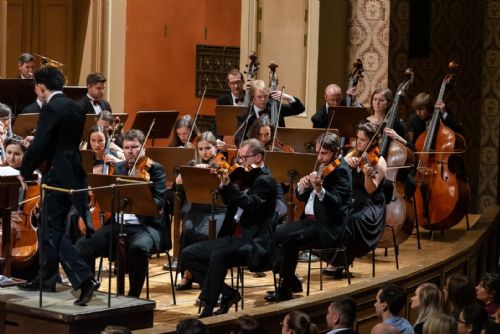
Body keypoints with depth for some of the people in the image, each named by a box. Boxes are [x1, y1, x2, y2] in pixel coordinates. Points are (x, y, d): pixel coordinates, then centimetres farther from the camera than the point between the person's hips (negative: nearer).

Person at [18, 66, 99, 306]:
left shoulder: (51, 109, -15)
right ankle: (47, 279, 26)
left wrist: (24, 172, -5)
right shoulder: (75, 108, 12)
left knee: (53, 231, -4)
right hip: (74, 173, 9)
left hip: (58, 175, -9)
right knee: (51, 228, 18)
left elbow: (38, 145, -18)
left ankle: (85, 278, -15)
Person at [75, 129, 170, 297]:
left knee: (138, 248, -38)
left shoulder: (155, 169, 4)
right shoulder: (117, 168, 19)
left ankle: (134, 295, -20)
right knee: (82, 246, -18)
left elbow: (159, 202, -9)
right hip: (117, 224, 5)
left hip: (145, 226, -5)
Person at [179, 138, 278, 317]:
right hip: (234, 236, 9)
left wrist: (230, 185, -28)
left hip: (253, 242, -9)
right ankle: (228, 294, 0)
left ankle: (208, 308, -28)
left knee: (218, 256, -36)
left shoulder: (266, 181, -9)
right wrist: (224, 184, 2)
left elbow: (250, 205, -25)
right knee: (188, 254, -1)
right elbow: (228, 201, 20)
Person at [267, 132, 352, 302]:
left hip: (328, 228, -9)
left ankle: (286, 289, -12)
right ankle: (290, 281, 3)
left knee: (288, 238, -27)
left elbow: (336, 202, -24)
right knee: (275, 233, -4)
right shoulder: (321, 167, 15)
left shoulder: (340, 170, -10)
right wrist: (302, 186, -7)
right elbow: (302, 197, 16)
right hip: (311, 220, 9)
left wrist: (319, 189, -42)